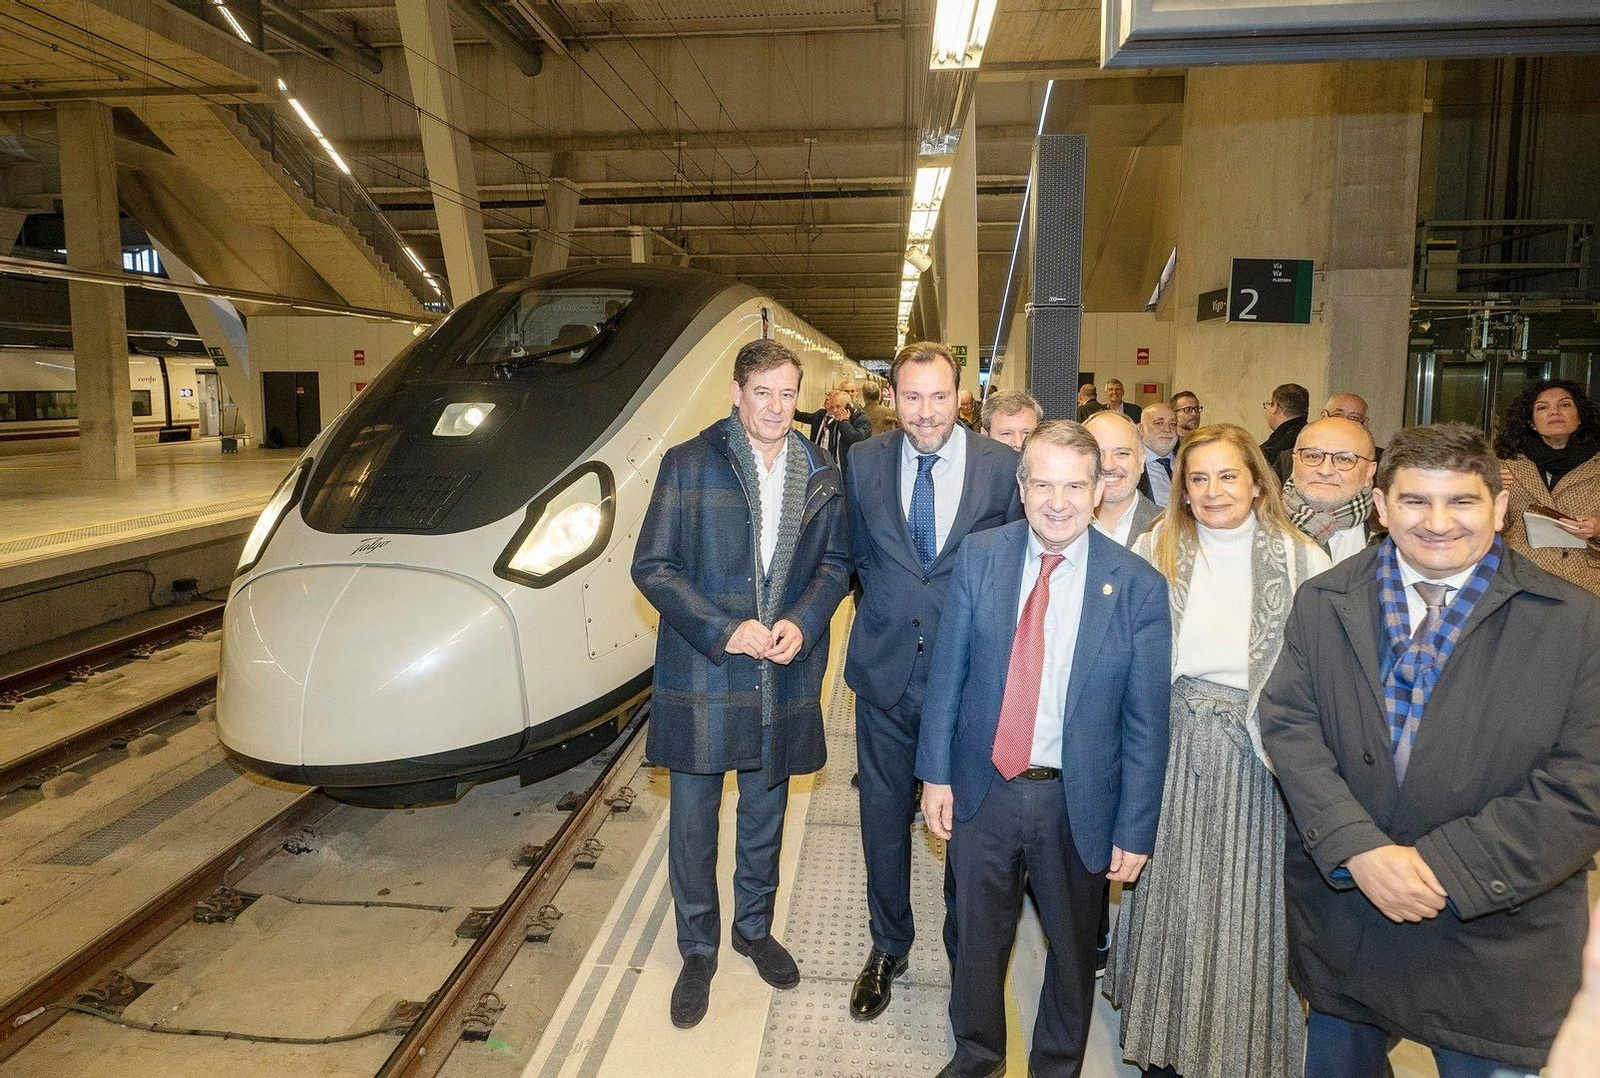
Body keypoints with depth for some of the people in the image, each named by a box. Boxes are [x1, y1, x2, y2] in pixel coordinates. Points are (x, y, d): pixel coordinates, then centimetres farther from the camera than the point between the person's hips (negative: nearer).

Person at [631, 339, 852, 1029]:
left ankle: (755, 928, 42)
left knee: (766, 812, 19)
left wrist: (801, 622, -11)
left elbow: (835, 564, 8)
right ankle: (698, 950, 31)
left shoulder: (821, 476, 3)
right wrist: (725, 631, -17)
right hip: (702, 675, -2)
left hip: (784, 678, 3)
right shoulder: (688, 465, -7)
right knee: (693, 819, 9)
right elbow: (652, 566, -9)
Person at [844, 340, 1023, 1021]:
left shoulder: (1003, 466, -7)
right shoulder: (864, 462, -1)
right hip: (885, 669, 2)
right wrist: (883, 613, 7)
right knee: (884, 814, 14)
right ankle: (888, 946, 37)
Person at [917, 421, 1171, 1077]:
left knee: (1073, 948, 20)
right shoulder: (979, 557, -7)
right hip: (983, 788, 1)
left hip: (1078, 803, -1)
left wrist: (1134, 830, -7)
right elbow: (947, 673, -1)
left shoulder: (1138, 587, -12)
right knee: (978, 937, 20)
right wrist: (936, 772, -2)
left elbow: (1146, 721, -8)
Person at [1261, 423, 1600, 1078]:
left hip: (1497, 942, -2)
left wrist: (1446, 867, -19)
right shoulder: (1323, 604, -1)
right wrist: (1359, 850, -20)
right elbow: (1288, 725, -7)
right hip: (1342, 920, 3)